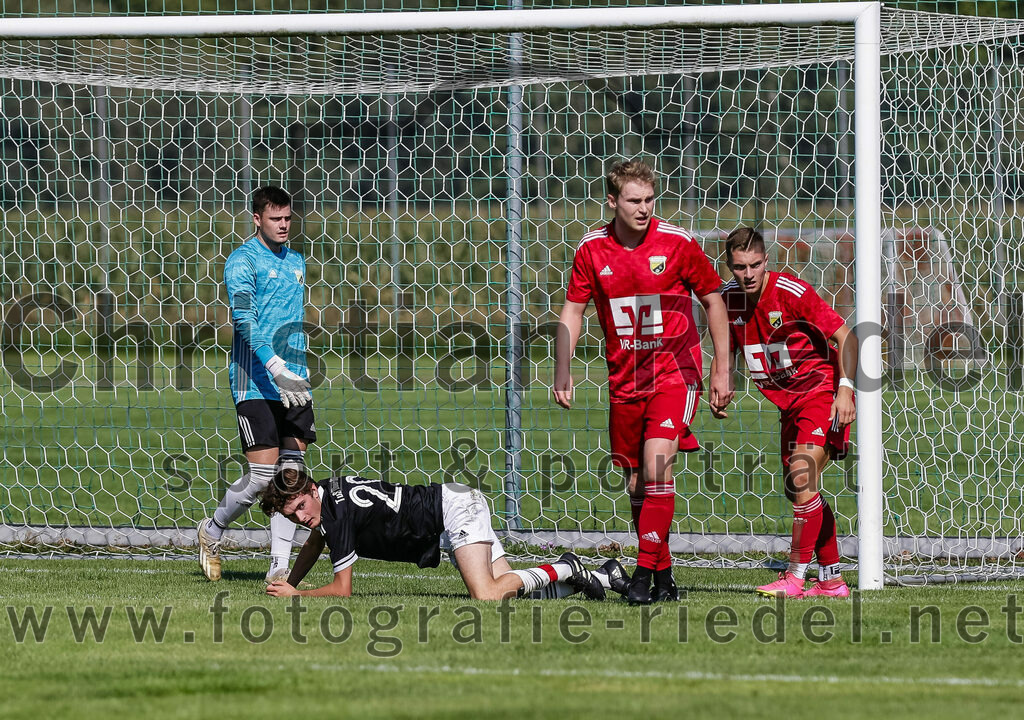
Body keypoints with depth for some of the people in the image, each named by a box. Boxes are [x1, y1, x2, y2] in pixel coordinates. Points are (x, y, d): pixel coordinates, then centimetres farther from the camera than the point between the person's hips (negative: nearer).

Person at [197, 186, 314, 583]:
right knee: (263, 474, -10)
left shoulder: (296, 262, 16)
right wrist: (274, 366, -32)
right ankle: (212, 531, 15)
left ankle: (279, 566, 3)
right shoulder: (242, 261, -8)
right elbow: (243, 317, -21)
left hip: (294, 384, 7)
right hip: (255, 384, -7)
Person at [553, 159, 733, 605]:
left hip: (673, 372, -4)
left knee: (657, 468, -20)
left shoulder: (677, 243, -8)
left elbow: (713, 300, 2)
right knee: (636, 484, 6)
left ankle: (645, 574, -17)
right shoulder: (592, 249, 0)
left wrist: (722, 369, 1)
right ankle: (663, 575, 18)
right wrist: (562, 372, -2)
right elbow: (573, 312, 8)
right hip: (624, 379, 4)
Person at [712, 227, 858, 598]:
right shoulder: (728, 299, -2)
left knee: (802, 478, -19)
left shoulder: (792, 292, -20)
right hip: (788, 400, 7)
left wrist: (845, 390, -25)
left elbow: (844, 336, -16)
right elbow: (726, 353, 13)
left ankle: (795, 577, -16)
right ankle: (832, 579, 19)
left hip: (821, 391, -7)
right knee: (799, 488, 9)